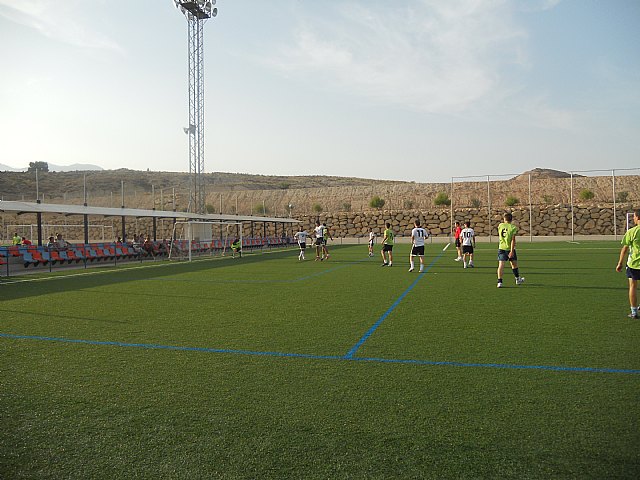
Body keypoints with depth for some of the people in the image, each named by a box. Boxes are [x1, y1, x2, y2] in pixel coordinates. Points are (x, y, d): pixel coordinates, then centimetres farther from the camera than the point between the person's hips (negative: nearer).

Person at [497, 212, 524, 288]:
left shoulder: (500, 225, 0)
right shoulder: (513, 227, -8)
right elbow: (513, 240, -14)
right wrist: (512, 251, -17)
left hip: (501, 248, 2)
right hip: (510, 248, -1)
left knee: (501, 265, -4)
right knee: (514, 264, 16)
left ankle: (499, 282, -14)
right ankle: (518, 279, 34)